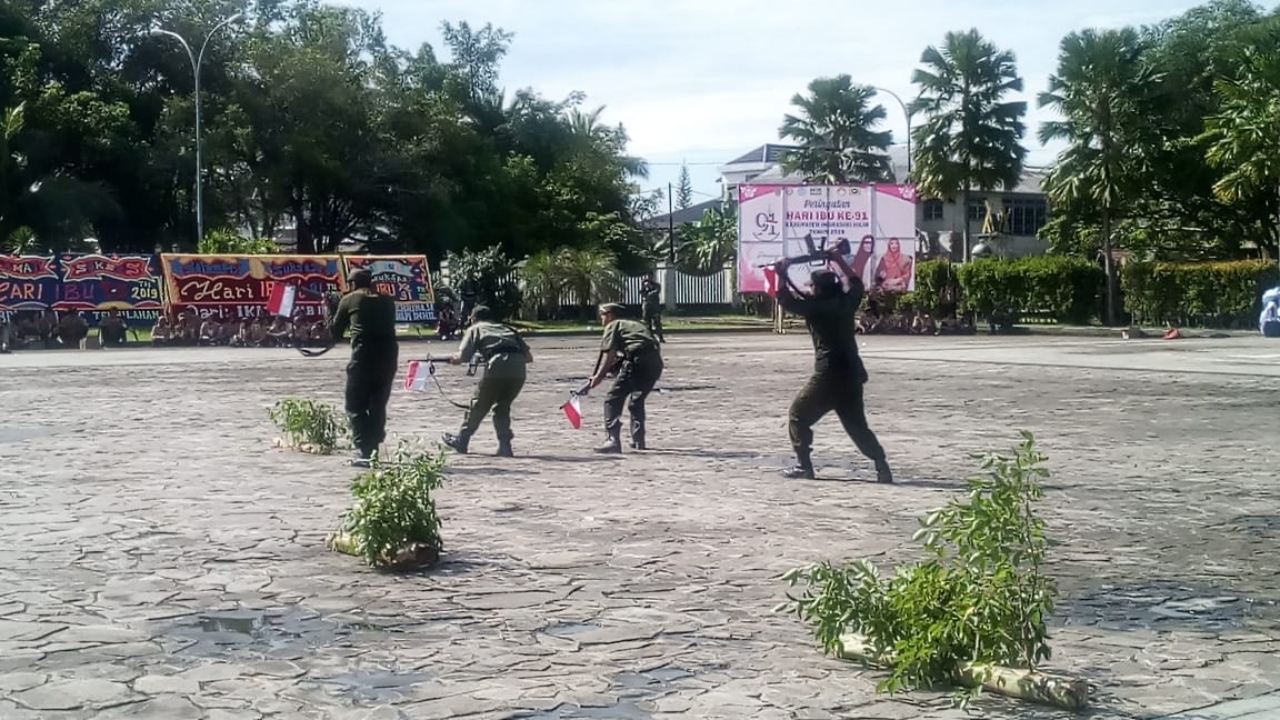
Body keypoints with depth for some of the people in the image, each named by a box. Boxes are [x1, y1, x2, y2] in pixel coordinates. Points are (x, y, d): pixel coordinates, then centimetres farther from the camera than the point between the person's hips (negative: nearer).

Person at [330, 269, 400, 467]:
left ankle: (363, 450, -10)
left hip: (364, 355, -4)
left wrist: (330, 317, 33)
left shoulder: (349, 300, 7)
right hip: (389, 354, 4)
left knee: (355, 406, 4)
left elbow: (335, 334, 14)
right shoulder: (387, 300, 17)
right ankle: (374, 449, 17)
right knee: (378, 405, 16)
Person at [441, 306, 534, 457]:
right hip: (518, 369, 4)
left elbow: (463, 357, 5)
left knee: (479, 404, 17)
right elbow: (529, 356, 23)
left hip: (498, 367, -3)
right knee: (503, 407, 22)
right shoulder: (507, 329, 31)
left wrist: (454, 360, 26)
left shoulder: (475, 328, 20)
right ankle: (505, 446, 12)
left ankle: (461, 440, 30)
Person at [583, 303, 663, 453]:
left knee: (613, 399, -3)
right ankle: (638, 440, 27)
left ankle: (613, 440, -15)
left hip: (637, 360, -8)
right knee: (636, 400, 25)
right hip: (656, 362, 8)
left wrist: (599, 376, -4)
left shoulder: (613, 325, 11)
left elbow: (609, 354, -3)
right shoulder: (633, 324, 33)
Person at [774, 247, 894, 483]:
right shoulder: (847, 302, 8)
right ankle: (882, 467, -1)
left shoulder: (816, 306, -7)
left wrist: (782, 274, 8)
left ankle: (803, 466, 5)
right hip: (852, 375, 6)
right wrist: (839, 260, 34)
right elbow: (856, 283, 29)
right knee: (857, 425, 13)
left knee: (798, 415, 10)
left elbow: (786, 300, 2)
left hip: (828, 376, -6)